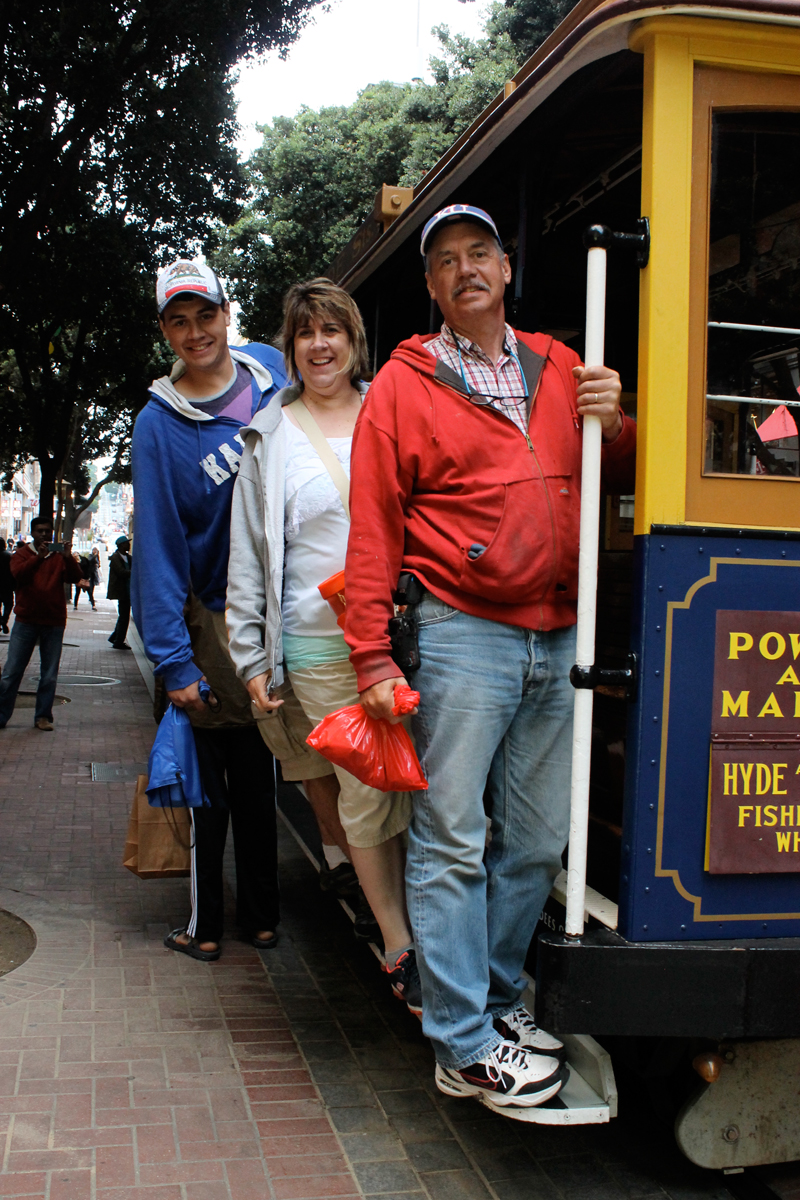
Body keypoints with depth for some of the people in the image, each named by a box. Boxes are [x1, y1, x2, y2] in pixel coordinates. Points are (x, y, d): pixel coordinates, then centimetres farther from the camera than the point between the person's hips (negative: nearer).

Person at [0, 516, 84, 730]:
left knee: (49, 675, 3)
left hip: (54, 623, 1)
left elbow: (74, 578, -4)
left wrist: (68, 558, -22)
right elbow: (18, 574, -13)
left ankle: (43, 716, 11)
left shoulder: (60, 556, 10)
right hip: (26, 621, -1)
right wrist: (39, 557, -27)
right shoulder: (22, 554, 7)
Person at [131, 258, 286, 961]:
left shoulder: (273, 370, 0)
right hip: (215, 619, -4)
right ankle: (206, 923, 18)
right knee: (216, 775, 4)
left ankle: (259, 915, 26)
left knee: (258, 771, 13)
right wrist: (172, 660, -17)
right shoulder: (158, 423, -11)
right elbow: (158, 543, -13)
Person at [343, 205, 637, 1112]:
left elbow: (618, 480, 22)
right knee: (452, 843, -3)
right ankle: (464, 1046, 7)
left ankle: (494, 993, 28)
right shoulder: (403, 384, 3)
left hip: (557, 640, 5)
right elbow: (374, 527, -1)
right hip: (464, 635, -4)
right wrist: (373, 656, -6)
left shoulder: (560, 370, 15)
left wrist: (615, 424, -1)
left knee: (537, 841, 10)